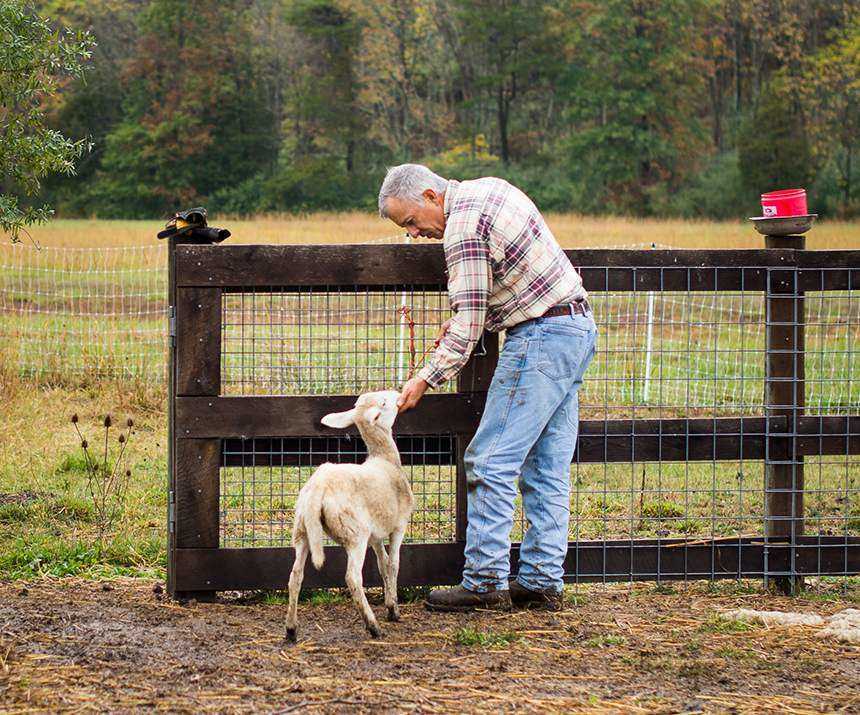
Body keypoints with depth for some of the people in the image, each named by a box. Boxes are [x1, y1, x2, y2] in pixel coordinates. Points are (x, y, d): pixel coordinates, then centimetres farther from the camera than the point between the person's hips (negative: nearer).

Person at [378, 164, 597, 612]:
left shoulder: (463, 227, -15)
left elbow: (469, 324, -17)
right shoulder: (489, 189, 14)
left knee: (492, 463, -7)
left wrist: (426, 379, -13)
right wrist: (462, 322, 15)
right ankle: (543, 582, 10)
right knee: (547, 468, 9)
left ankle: (485, 582, -7)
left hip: (540, 337, -10)